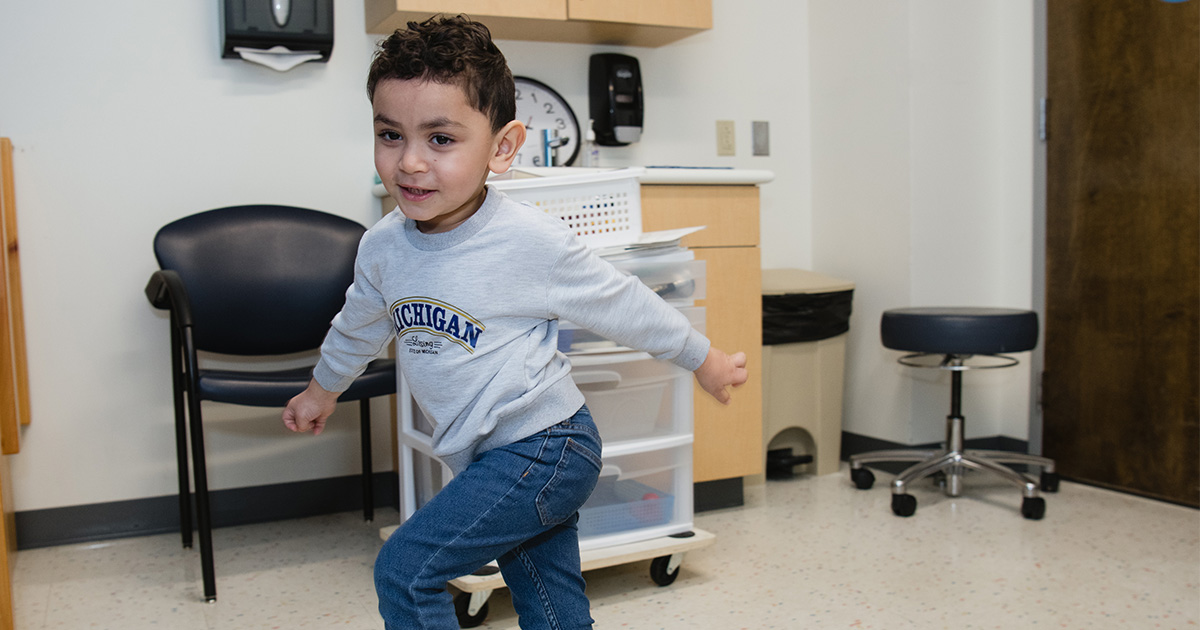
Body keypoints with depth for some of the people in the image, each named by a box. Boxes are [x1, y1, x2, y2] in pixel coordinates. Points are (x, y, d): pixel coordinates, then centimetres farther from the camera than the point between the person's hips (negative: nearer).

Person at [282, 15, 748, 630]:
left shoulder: (530, 241, -18)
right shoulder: (383, 247, 0)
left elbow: (623, 306, -5)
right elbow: (359, 322, 21)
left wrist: (703, 359, 7)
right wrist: (323, 386, 37)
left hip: (542, 446, -6)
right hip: (490, 460, 6)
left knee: (404, 570, -10)